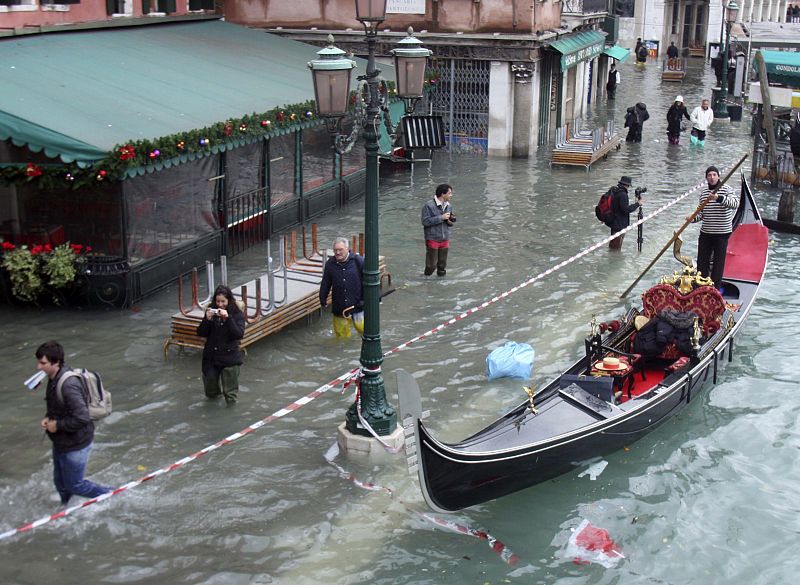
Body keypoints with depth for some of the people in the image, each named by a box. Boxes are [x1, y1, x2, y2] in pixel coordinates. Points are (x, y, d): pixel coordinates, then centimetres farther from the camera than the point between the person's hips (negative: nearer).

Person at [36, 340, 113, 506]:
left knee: (74, 485, 8)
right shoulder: (54, 378, -2)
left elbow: (81, 418, -34)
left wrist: (57, 425, -22)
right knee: (60, 482, 23)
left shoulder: (68, 385, -32)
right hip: (61, 442, 9)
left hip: (75, 445, -9)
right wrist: (48, 418, -1)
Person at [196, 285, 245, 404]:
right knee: (210, 393, 15)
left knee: (231, 398, 5)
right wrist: (207, 319, -18)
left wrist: (228, 318, -28)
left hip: (229, 356, -2)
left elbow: (239, 334, -20)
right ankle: (214, 393, 47)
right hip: (211, 355, 3)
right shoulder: (211, 312, -1)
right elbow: (201, 333, -1)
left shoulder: (237, 314, -8)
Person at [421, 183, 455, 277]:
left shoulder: (449, 206, 8)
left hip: (445, 240, 6)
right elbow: (425, 221, -19)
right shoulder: (429, 205, -12)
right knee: (431, 265, -4)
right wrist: (441, 217, -20)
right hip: (432, 239, -6)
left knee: (442, 265, 11)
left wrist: (451, 220, -7)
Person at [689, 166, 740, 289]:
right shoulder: (704, 191, 8)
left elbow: (735, 204, -27)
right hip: (705, 232, 5)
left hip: (722, 233, -5)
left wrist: (719, 198, -41)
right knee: (702, 261, 10)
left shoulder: (726, 189, -9)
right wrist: (694, 218, -7)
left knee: (718, 262, 2)